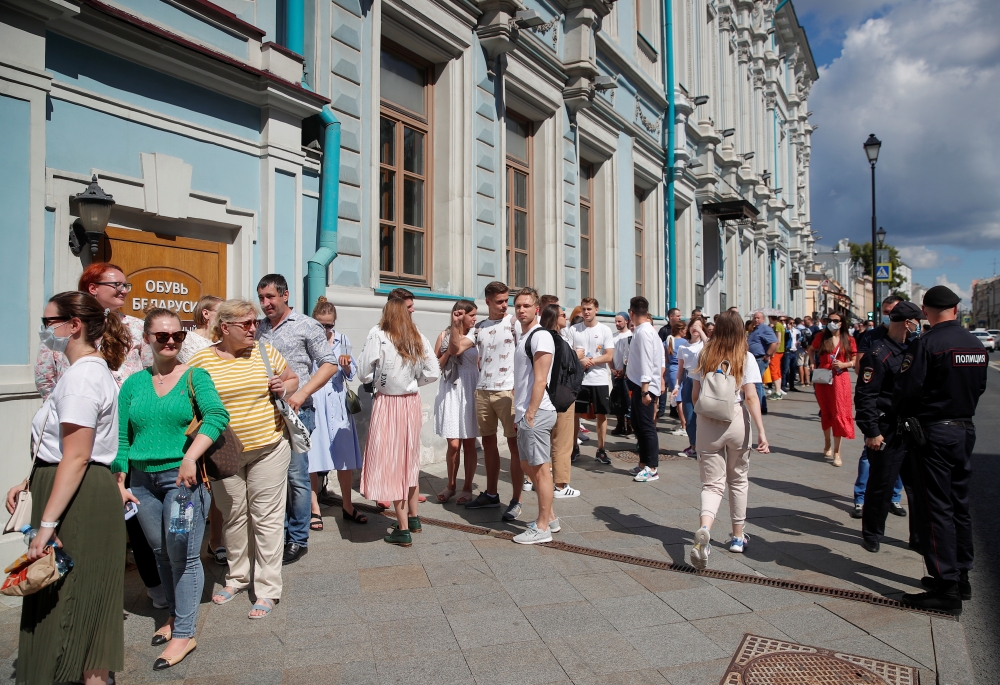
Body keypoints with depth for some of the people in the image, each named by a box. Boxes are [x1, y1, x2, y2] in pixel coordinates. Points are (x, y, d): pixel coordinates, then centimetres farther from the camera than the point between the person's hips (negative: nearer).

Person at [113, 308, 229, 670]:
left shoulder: (195, 377, -4)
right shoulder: (133, 383, 8)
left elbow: (217, 416, -19)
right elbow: (121, 438, 9)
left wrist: (190, 457, -28)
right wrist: (120, 483, 5)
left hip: (183, 477, -5)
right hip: (143, 480, 5)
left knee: (183, 555, -1)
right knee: (161, 553, 17)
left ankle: (183, 635, 11)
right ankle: (175, 615, 36)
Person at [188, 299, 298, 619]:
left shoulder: (266, 352, -1)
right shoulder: (201, 360, -4)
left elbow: (293, 378, 13)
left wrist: (284, 388, -10)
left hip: (268, 448, -1)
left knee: (267, 518, 3)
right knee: (233, 516, 17)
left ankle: (267, 589, 14)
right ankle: (236, 578, 37)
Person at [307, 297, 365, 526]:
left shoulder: (342, 340, 8)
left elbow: (351, 373, 12)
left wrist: (347, 367, -9)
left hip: (337, 403, 4)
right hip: (311, 403, -4)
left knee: (346, 456, 8)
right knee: (312, 458, 2)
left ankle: (347, 506, 23)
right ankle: (315, 510, 16)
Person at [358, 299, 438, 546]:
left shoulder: (378, 337, -12)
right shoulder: (419, 339, -1)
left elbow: (364, 374, -11)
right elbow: (433, 373, -2)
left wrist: (376, 378, 9)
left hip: (387, 403, -5)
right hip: (412, 403, 5)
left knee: (391, 461, 3)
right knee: (409, 458, 19)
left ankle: (403, 529, 6)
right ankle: (413, 517, 32)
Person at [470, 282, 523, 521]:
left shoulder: (514, 322, -2)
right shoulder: (479, 328, 11)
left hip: (508, 391, -5)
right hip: (482, 391, 5)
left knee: (514, 443, -1)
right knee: (488, 442, 12)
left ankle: (516, 500, 5)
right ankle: (491, 493, 25)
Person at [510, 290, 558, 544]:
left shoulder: (540, 336, -12)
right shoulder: (522, 336, 16)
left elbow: (540, 380, -18)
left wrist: (530, 414, -18)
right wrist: (521, 413, 15)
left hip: (536, 413, -10)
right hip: (525, 412, 10)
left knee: (540, 468, -1)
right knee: (528, 466, 17)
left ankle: (542, 528, 9)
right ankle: (550, 518, 28)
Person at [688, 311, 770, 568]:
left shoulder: (704, 355, 1)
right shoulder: (745, 357, -4)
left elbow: (694, 395, 3)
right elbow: (751, 397, -12)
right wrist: (761, 432, -11)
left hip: (707, 424, 0)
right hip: (737, 422, 0)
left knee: (712, 484, 4)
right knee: (738, 480, 19)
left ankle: (704, 529, -25)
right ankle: (738, 537, 30)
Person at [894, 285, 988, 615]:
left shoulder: (926, 344, -18)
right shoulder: (976, 345, 6)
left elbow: (906, 390, -19)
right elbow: (979, 388, 14)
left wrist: (898, 419, -1)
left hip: (933, 433, -7)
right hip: (966, 430, 8)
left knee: (936, 510, -2)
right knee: (959, 506, 16)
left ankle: (946, 589, 2)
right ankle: (961, 578, 27)